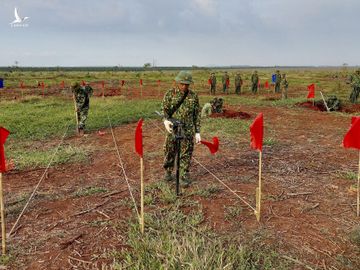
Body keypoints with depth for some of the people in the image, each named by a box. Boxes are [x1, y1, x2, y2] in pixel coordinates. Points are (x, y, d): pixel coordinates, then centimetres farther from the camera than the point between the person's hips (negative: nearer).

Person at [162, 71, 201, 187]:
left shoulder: (193, 96, 2)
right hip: (172, 128, 0)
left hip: (188, 130, 0)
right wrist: (166, 120, -24)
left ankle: (184, 177, 14)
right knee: (169, 152, 11)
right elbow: (165, 109, -1)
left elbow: (197, 114, 5)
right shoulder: (169, 94, -1)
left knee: (186, 154, 2)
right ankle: (168, 172, 33)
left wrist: (197, 132, 2)